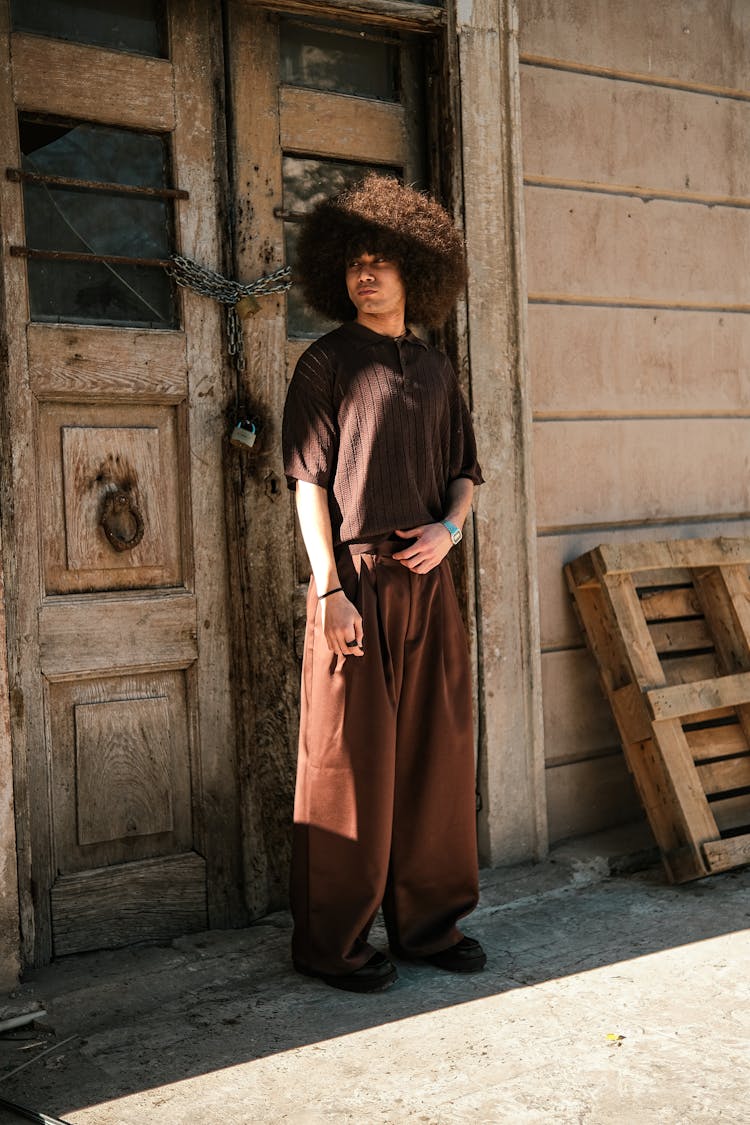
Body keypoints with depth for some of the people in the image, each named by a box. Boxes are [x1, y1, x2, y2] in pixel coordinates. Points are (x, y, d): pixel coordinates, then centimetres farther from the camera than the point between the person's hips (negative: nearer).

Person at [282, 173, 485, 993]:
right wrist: (329, 589, -14)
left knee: (434, 750, 9)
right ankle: (331, 941, 11)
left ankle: (426, 920, 23)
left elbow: (463, 471, 19)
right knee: (349, 757, -1)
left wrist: (449, 527, -3)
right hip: (354, 578, -5)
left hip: (426, 578, 5)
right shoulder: (327, 364, 0)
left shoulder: (435, 370, 16)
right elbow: (309, 479, -6)